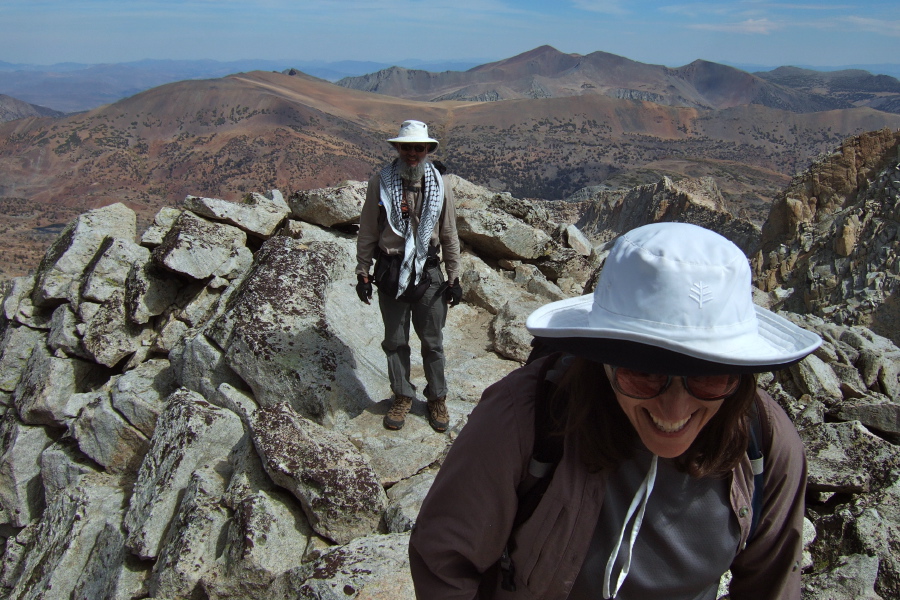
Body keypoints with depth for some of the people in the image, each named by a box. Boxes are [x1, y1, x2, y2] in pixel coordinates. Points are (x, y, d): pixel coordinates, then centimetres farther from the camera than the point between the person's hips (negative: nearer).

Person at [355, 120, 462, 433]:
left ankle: (437, 398, 28)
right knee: (395, 341, 12)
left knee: (432, 342, 10)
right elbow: (367, 231, 2)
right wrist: (362, 272, 1)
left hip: (428, 273, 0)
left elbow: (449, 235, 7)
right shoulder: (380, 183, -3)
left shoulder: (439, 186, 1)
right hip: (390, 274, 0)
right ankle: (402, 397, 30)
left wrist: (454, 278, 5)